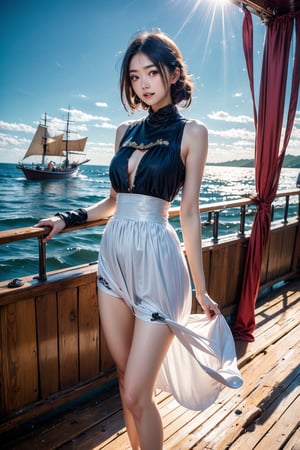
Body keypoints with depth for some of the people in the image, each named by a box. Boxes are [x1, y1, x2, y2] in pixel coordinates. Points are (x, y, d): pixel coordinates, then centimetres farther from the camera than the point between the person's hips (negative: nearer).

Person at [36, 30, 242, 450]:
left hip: (156, 261, -5)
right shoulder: (126, 131, 13)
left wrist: (201, 290, -1)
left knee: (137, 394, 1)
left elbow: (190, 213, -3)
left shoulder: (191, 132, -1)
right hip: (114, 257, 6)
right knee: (126, 378, 18)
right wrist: (68, 218, 12)